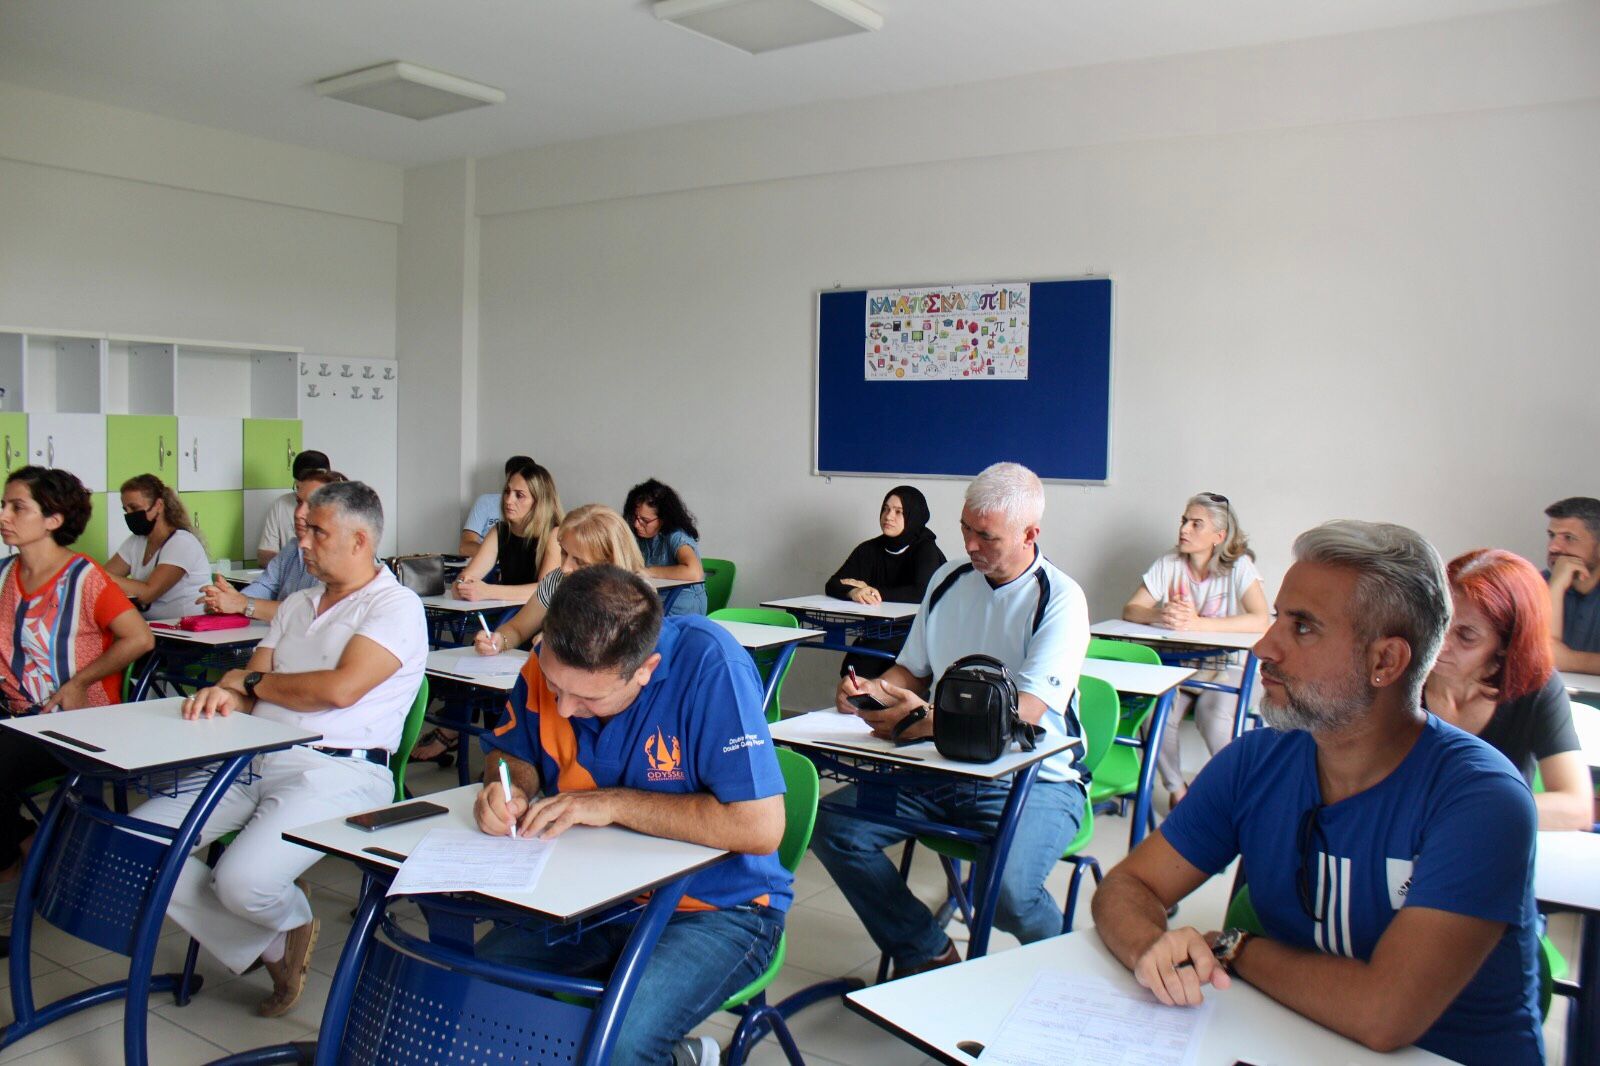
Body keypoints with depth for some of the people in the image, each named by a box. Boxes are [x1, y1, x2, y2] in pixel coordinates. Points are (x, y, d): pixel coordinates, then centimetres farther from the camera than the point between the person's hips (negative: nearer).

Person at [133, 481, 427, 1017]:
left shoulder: (395, 606, -5)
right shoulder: (297, 605, 22)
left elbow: (339, 689, -19)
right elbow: (250, 687, 15)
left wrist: (250, 681, -3)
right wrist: (227, 695, -12)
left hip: (334, 771, -8)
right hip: (253, 758, 9)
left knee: (242, 880, -29)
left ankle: (292, 919, 12)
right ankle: (272, 949, 6)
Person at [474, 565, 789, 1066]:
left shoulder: (709, 664, -24)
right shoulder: (550, 662, -7)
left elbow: (760, 827, -28)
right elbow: (509, 753, 13)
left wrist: (613, 804, -23)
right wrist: (507, 787, -12)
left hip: (713, 907, -6)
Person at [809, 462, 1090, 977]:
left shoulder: (1060, 599, -10)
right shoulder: (948, 580, 10)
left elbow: (1023, 712, -22)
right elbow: (913, 671, 20)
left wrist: (929, 719, -34)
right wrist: (873, 690, -2)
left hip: (1034, 778, -6)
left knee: (1006, 889, -32)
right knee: (833, 825, -15)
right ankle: (928, 956, 4)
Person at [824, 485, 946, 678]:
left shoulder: (926, 550, -2)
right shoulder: (869, 549, 10)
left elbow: (922, 594, -19)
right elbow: (832, 585, 1)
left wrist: (872, 591, -11)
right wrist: (853, 592, -23)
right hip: (875, 637, 4)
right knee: (853, 669, -27)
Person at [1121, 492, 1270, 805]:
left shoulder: (1238, 566, -10)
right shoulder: (1169, 564, 0)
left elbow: (1261, 620, -24)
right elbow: (1130, 610, -5)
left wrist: (1197, 623, -34)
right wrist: (1160, 614, -30)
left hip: (1223, 666, -2)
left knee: (1216, 723, -30)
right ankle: (1176, 789, 2)